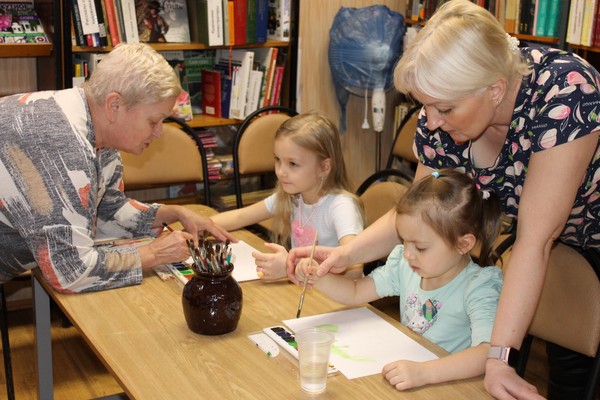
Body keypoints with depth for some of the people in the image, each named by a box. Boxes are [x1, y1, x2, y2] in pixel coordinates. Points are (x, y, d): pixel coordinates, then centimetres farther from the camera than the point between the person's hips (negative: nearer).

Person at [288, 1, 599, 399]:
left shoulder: (564, 93, -36)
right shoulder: (443, 120, -20)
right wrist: (345, 254, -23)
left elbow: (535, 239, -36)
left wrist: (498, 357, -37)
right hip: (559, 247, 4)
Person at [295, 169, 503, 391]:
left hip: (449, 383, -5)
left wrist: (424, 372, -42)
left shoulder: (477, 288, -18)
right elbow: (355, 293, 13)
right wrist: (318, 278, -6)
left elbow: (488, 354, -31)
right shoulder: (404, 265, 2)